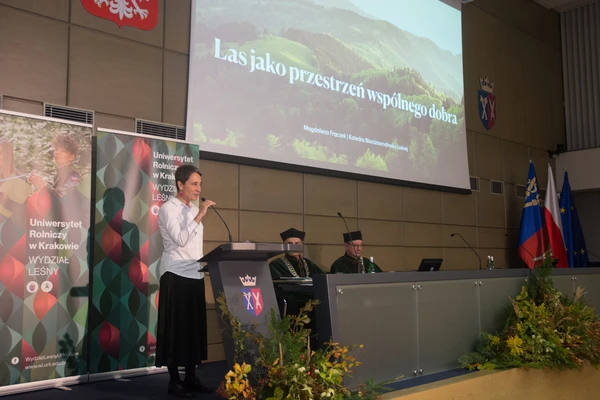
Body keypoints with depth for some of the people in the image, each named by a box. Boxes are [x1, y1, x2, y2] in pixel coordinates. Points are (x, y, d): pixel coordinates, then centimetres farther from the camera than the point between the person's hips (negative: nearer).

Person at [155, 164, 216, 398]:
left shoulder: (194, 210, 14)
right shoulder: (168, 209, -7)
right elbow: (180, 239, -20)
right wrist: (199, 216, -22)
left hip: (195, 275, 7)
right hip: (176, 275, -7)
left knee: (194, 325, 9)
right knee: (176, 326, -2)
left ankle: (191, 377, 17)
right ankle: (174, 380, 7)